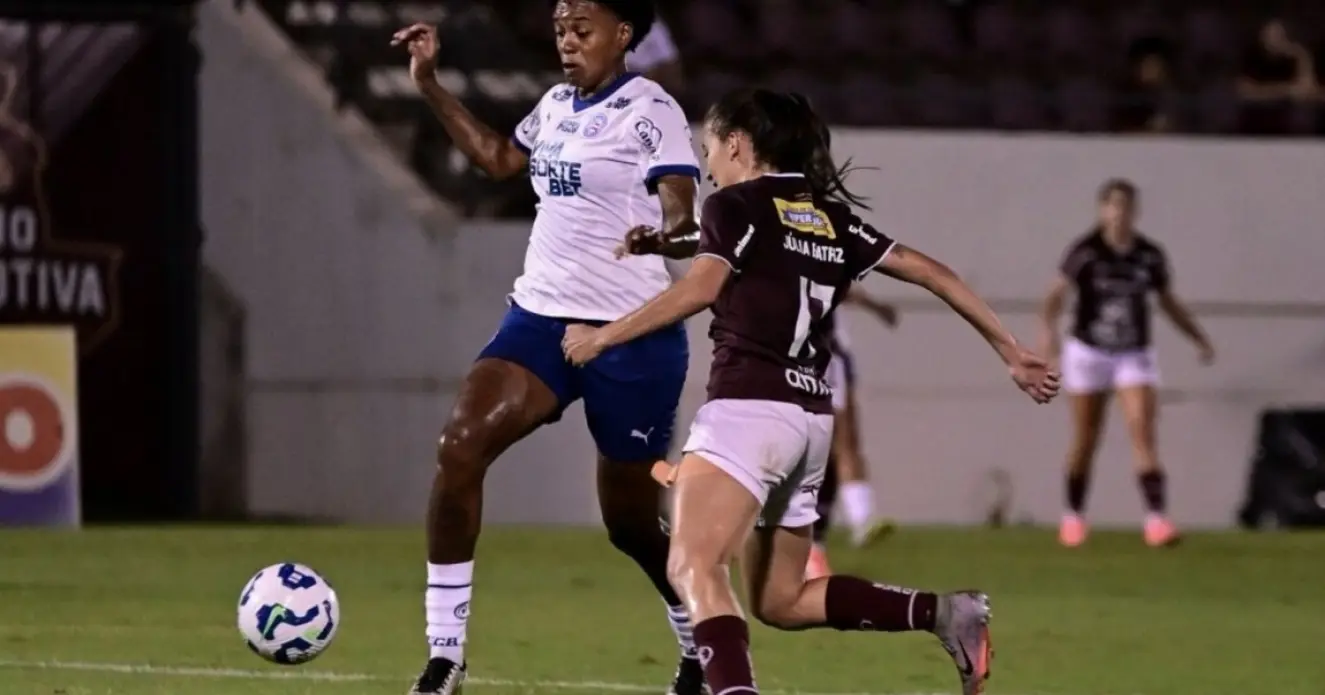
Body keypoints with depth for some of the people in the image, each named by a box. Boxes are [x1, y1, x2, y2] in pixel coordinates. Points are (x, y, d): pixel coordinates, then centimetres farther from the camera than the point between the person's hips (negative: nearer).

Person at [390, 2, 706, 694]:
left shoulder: (649, 111, -10)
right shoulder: (557, 105, 12)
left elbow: (682, 216, -20)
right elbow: (500, 158, 31)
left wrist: (667, 231, -44)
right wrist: (429, 85, 27)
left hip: (630, 337, -6)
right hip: (540, 317, 6)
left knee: (630, 523, 5)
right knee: (459, 445, -18)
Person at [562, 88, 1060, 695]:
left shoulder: (736, 206, 1)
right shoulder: (830, 217, 20)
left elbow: (699, 288, -16)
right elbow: (930, 273, 19)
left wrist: (603, 336, -9)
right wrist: (1011, 352, 23)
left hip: (750, 407, -8)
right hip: (811, 420, 8)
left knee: (693, 567, -23)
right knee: (781, 601, 20)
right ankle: (945, 615, 8)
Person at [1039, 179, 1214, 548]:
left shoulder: (1150, 255, -2)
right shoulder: (1084, 251, -12)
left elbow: (1169, 302, 10)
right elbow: (1057, 294, -20)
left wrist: (1199, 338, 0)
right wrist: (1049, 329, -38)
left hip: (1135, 355, 1)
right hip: (1089, 352, -1)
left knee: (1143, 434, -14)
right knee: (1085, 441, 8)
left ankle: (1156, 519, -22)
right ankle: (1074, 516, 28)